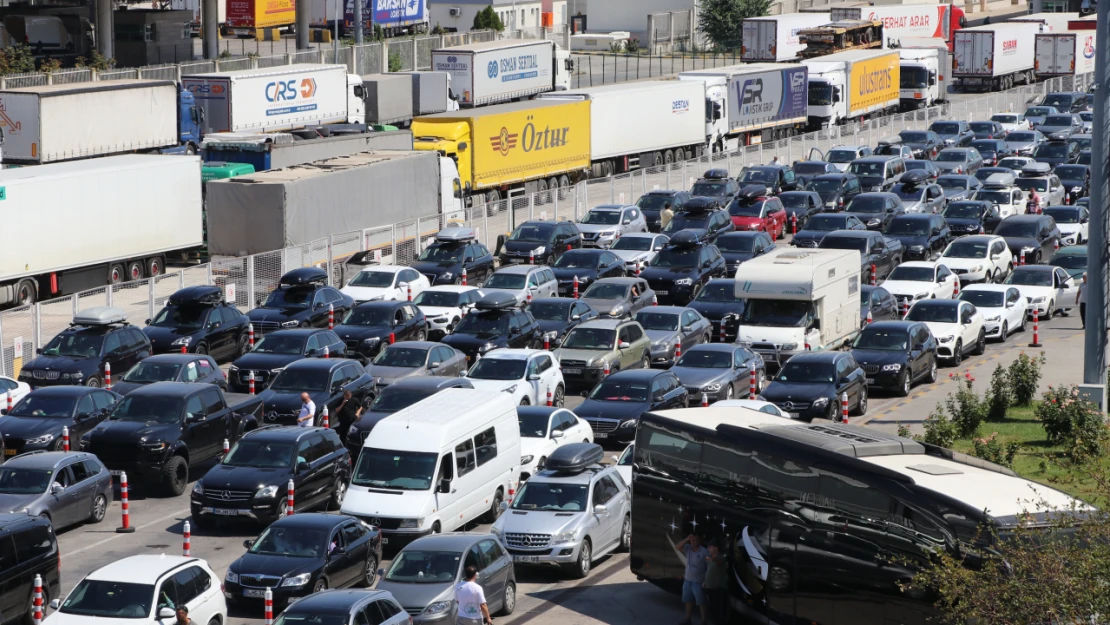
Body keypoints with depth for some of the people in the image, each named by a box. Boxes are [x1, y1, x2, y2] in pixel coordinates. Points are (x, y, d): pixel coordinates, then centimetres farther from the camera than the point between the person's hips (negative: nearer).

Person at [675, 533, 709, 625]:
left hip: (698, 582, -6)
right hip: (687, 580, 6)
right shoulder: (688, 548, 3)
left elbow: (710, 567, -13)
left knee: (701, 602, -3)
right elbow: (677, 547, -7)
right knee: (688, 600, 15)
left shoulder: (704, 552, -14)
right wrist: (686, 539, -17)